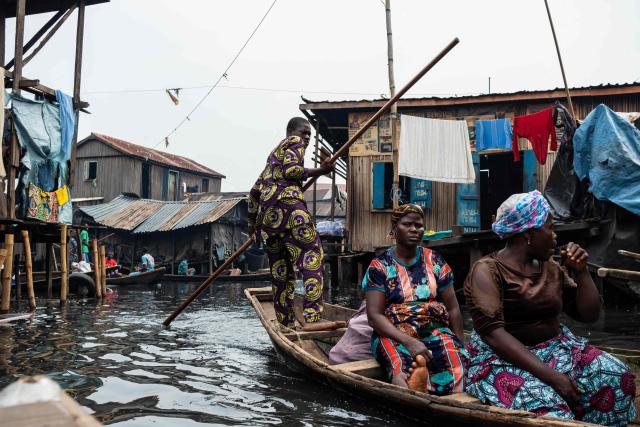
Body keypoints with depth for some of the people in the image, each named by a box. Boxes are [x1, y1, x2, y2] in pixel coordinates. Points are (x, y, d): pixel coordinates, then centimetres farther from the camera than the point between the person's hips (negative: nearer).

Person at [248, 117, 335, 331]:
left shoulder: (274, 153, 34)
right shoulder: (295, 141, 10)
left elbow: (255, 190, 30)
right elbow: (291, 170, -10)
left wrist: (252, 221, 31)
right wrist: (320, 171, -9)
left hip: (267, 213, 9)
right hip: (287, 203, -9)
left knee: (280, 268, 8)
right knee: (312, 255, -16)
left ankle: (286, 324, 10)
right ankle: (311, 318, -29)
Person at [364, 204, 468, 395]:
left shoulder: (435, 262, 13)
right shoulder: (379, 266, 4)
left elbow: (453, 309, 13)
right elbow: (374, 315, -5)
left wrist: (460, 345, -1)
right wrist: (408, 341, -19)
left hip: (435, 330, 3)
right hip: (393, 333, -2)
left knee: (455, 359, -31)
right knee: (401, 365, -36)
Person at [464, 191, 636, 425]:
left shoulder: (552, 269, 10)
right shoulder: (487, 271, -11)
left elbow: (589, 315, 14)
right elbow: (493, 333, -21)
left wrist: (581, 271, 0)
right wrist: (550, 375, -26)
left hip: (556, 350, 7)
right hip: (504, 359, -7)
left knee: (616, 374, -17)